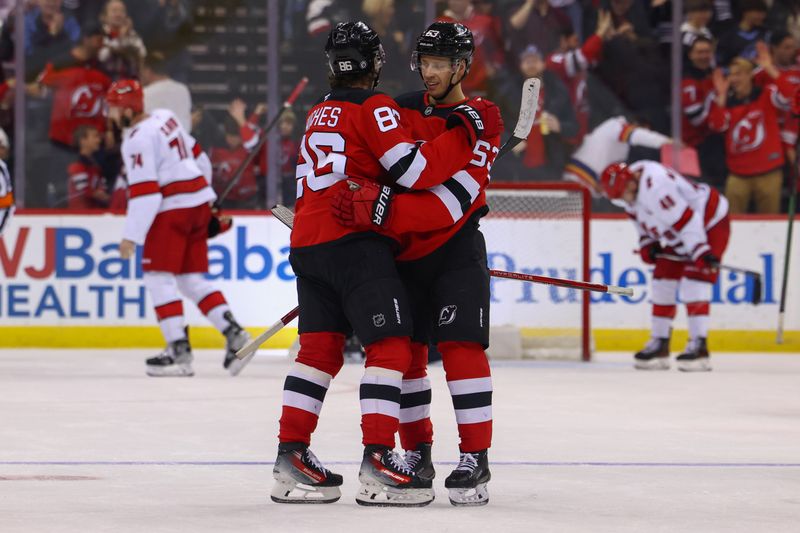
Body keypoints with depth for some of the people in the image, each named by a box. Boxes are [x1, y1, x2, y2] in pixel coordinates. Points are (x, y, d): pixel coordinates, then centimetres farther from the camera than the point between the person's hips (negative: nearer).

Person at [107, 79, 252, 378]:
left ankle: (179, 350, -9)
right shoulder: (165, 118, 13)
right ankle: (233, 334, 0)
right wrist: (209, 206, 32)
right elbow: (195, 156, 23)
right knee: (192, 279, 11)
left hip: (172, 208, -9)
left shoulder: (138, 139, -14)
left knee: (158, 276, -4)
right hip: (199, 202, 9)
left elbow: (144, 192, -20)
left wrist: (131, 236, -19)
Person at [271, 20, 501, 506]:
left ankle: (292, 456, 9)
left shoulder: (319, 114, 21)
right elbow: (416, 171, -15)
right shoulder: (373, 106, -5)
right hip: (355, 242, -8)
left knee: (320, 349, 12)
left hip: (307, 242, 8)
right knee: (391, 345, -8)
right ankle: (378, 463, -17)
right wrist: (469, 130, -9)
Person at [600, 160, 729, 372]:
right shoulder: (635, 189, -2)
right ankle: (659, 344, 13)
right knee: (664, 279, 6)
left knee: (694, 282, -18)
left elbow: (685, 219, -35)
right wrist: (646, 244, -1)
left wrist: (701, 253, -36)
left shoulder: (654, 186, -33)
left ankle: (698, 346, -17)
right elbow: (644, 221, 15)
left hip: (710, 224, -10)